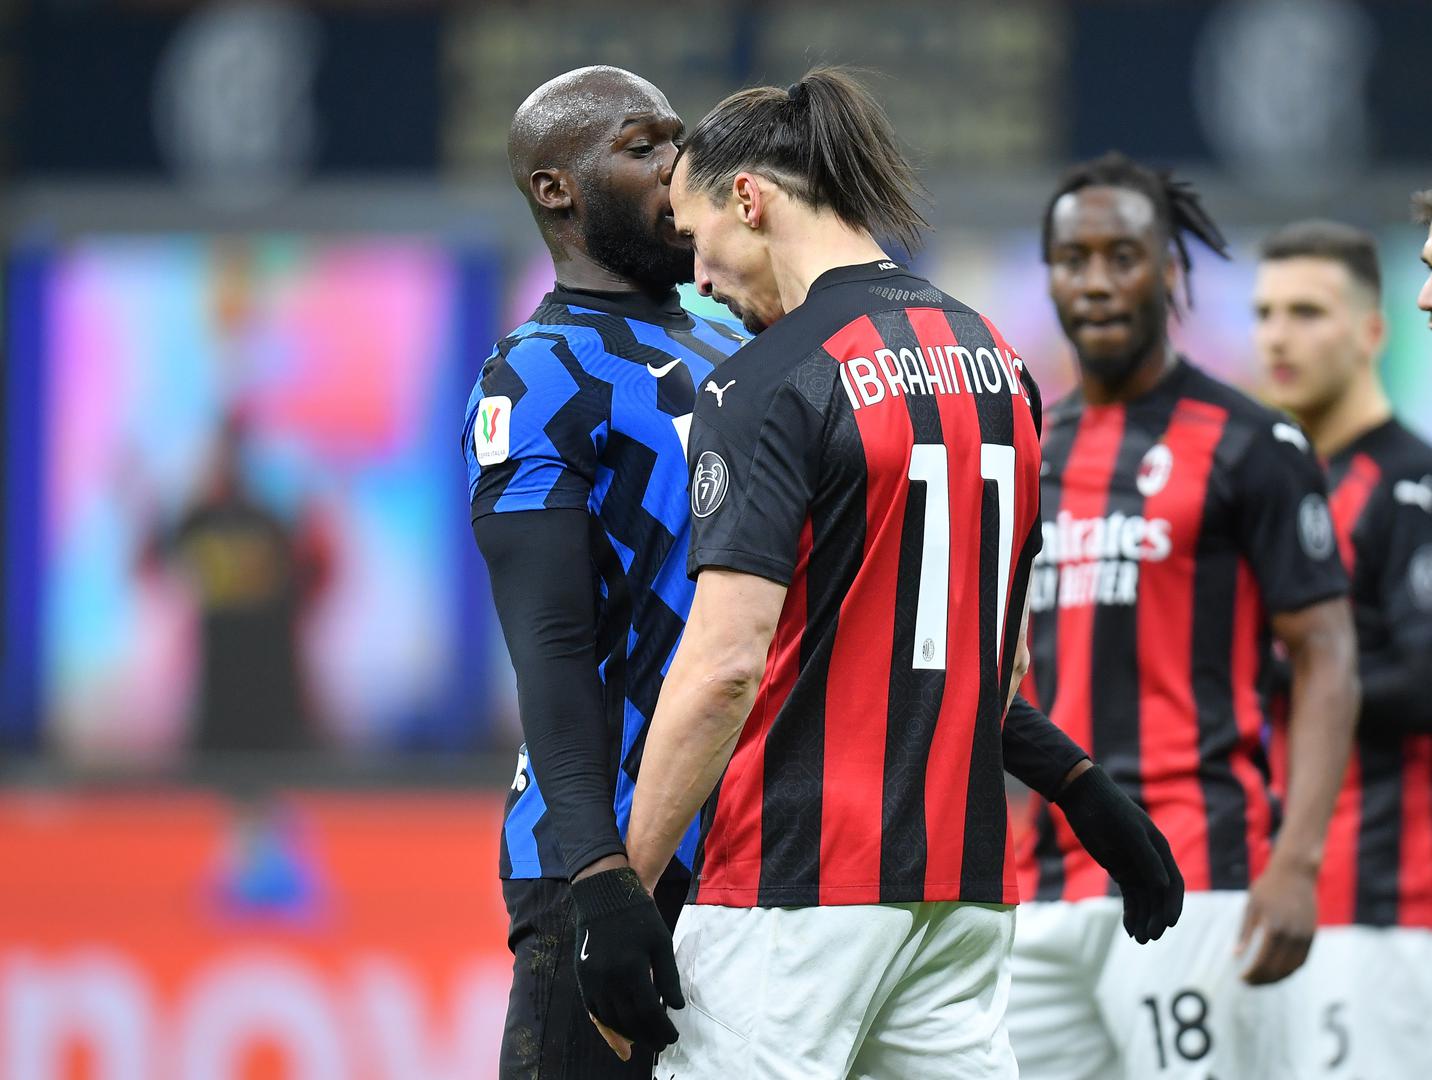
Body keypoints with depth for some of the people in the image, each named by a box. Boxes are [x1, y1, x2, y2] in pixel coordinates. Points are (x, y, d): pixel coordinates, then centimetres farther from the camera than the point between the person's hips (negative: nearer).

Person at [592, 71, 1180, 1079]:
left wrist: (625, 887, -16)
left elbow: (723, 665, -19)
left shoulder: (769, 383, -11)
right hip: (969, 871, 8)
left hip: (797, 886, -8)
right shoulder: (994, 361, 13)